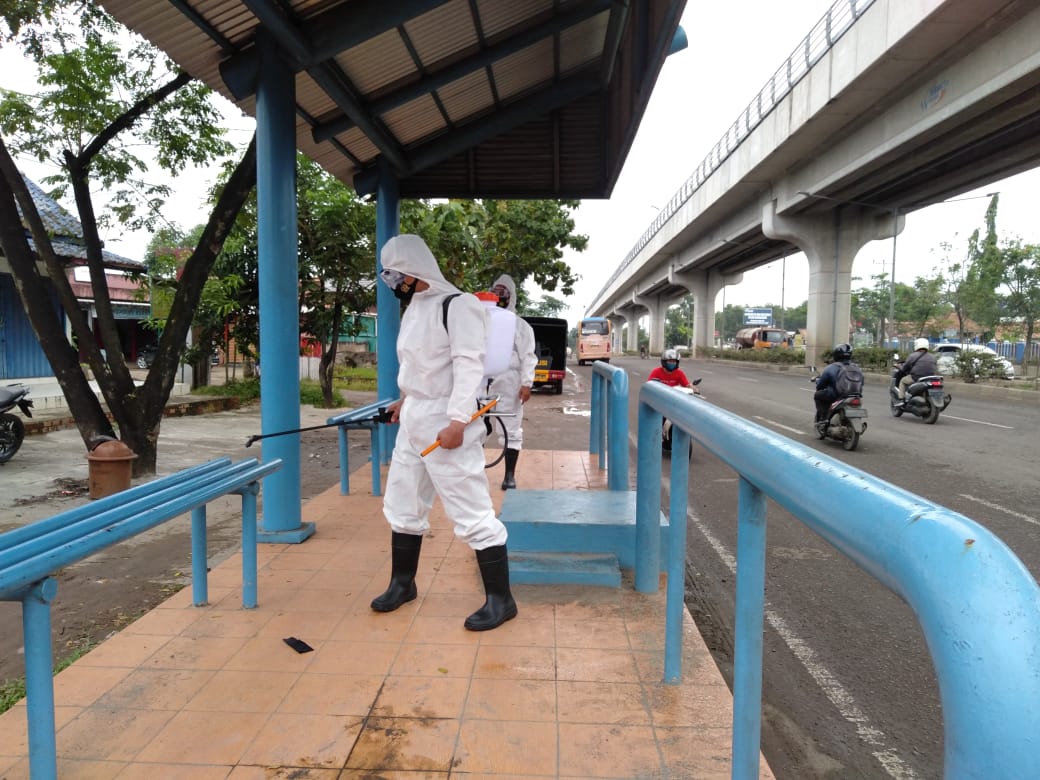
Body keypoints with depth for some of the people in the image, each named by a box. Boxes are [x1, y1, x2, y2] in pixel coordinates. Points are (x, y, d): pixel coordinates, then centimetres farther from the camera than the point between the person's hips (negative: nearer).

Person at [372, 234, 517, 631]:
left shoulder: (457, 305, -14)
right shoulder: (413, 308, 14)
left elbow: (468, 365, -21)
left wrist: (457, 421, -26)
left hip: (445, 421, -10)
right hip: (413, 419, 10)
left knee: (472, 513, -5)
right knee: (402, 506, 18)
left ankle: (500, 599, 8)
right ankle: (402, 583, 36)